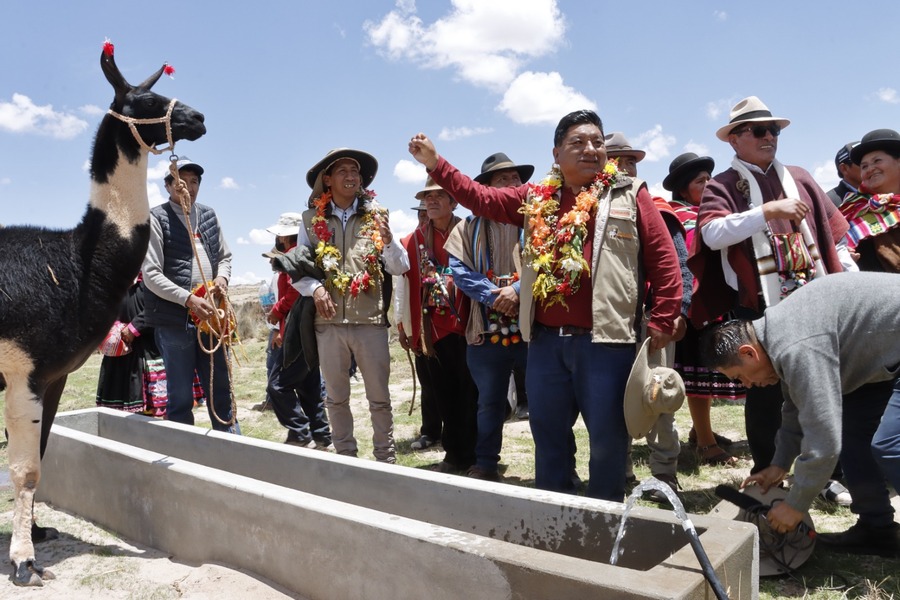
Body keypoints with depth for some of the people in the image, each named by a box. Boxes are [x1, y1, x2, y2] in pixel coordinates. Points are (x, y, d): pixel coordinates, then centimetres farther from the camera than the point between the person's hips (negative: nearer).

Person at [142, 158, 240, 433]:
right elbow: (151, 275, -11)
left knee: (221, 391, 12)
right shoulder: (156, 219, -4)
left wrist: (222, 277, -1)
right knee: (181, 397, 4)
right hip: (174, 319, -5)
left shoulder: (208, 215, 13)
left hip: (210, 316, 5)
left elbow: (225, 255, 21)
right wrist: (189, 299, -20)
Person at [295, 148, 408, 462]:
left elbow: (400, 267, 3)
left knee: (379, 397, 5)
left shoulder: (376, 216, 6)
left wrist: (388, 239, -15)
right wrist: (315, 287, -13)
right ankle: (345, 456, 27)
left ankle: (386, 458, 20)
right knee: (336, 397, 12)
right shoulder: (312, 219, 6)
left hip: (371, 320, -1)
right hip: (328, 322, 1)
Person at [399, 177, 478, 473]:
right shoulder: (416, 240, 11)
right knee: (444, 394, 7)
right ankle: (456, 454, 19)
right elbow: (408, 285, 7)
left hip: (466, 325, -3)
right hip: (434, 328, 3)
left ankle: (470, 452, 19)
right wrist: (407, 327, 4)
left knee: (470, 391, 5)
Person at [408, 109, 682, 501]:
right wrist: (435, 163, 7)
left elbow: (664, 260, 0)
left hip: (605, 340, -3)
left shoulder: (630, 195, 3)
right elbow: (481, 198, 12)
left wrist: (662, 322, -5)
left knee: (608, 438, 6)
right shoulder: (536, 200, 13)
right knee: (548, 436, 14)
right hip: (546, 340, 4)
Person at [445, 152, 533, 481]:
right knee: (490, 403, 14)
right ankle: (485, 464, 29)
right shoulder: (469, 227, 9)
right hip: (487, 330, 1)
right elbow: (458, 269, -3)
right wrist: (492, 294, -16)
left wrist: (518, 290, -19)